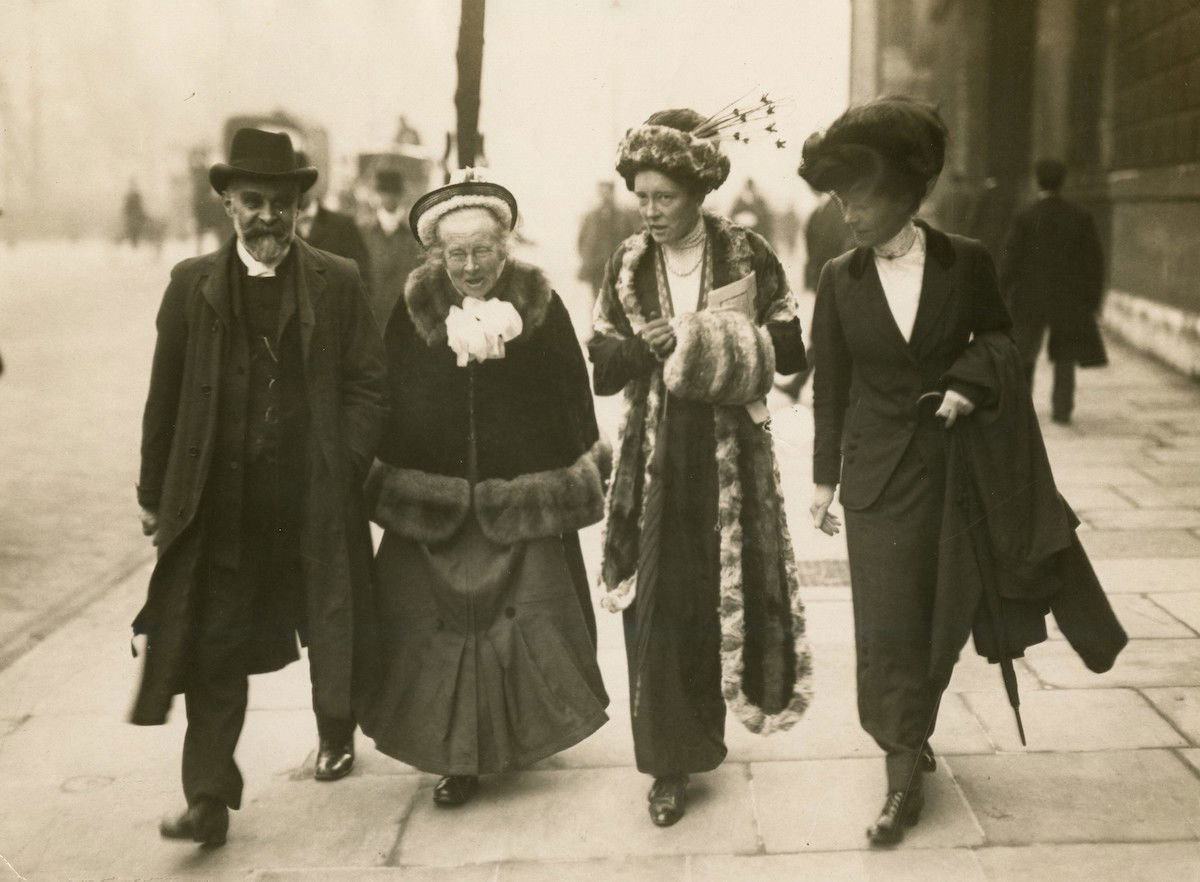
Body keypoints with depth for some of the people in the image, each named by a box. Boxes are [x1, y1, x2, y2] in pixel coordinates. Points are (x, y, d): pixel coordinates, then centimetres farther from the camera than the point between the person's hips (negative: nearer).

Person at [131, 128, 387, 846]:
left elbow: (369, 385, 0)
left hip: (316, 504, 0)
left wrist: (344, 471, -9)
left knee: (330, 631, 16)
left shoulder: (338, 283, 1)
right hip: (220, 506, 0)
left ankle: (337, 734, 42)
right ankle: (209, 800, 7)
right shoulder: (193, 284, 4)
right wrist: (155, 493, 6)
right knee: (214, 650, 0)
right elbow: (165, 397, 6)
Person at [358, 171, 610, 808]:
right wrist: (386, 482, 1)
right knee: (437, 629, 2)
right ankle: (456, 756, 14)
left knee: (528, 624, 4)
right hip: (434, 504, 1)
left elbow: (574, 399, 1)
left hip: (523, 500, -1)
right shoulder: (413, 311, 0)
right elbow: (387, 400, 3)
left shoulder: (541, 307, -2)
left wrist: (582, 482, 0)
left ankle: (524, 736, 25)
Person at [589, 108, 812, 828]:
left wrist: (723, 345, -17)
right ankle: (670, 764, 8)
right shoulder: (628, 264, 6)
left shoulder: (748, 254, -1)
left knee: (724, 597, 6)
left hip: (730, 459, -1)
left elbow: (791, 348, -1)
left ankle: (699, 735, 30)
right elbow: (602, 368, 4)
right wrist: (647, 347, -16)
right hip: (655, 461, 1)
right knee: (657, 607, -3)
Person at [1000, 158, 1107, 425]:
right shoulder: (1081, 217, -1)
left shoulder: (1025, 218, -8)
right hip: (1069, 299, 2)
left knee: (1024, 352, 14)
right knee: (1065, 355, 10)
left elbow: (1010, 260, -9)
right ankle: (1062, 409, 3)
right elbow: (1094, 260, 0)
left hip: (1031, 297, -1)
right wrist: (1093, 298, 8)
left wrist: (1001, 295, -2)